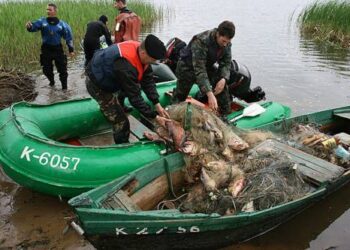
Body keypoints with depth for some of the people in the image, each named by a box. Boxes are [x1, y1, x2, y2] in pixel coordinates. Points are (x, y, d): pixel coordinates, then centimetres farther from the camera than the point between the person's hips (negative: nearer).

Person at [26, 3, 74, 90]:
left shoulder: (62, 24, -4)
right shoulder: (42, 21, -3)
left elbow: (68, 37, 2)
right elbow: (34, 26, -17)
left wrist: (71, 50, 0)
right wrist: (29, 26, -41)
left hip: (58, 49, -1)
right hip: (46, 49, 1)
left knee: (62, 69, 2)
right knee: (46, 69, 11)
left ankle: (64, 86, 18)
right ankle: (52, 81, 39)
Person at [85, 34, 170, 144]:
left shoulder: (141, 50, -15)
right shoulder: (126, 66, -40)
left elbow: (148, 80, -9)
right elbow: (135, 97, -33)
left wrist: (157, 104, -12)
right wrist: (155, 116, -26)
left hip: (106, 75, 8)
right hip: (97, 85, -8)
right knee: (121, 122, -9)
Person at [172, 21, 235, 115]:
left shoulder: (226, 43, -16)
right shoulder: (201, 42, -38)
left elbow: (226, 63, -8)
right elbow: (199, 70, -44)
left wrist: (223, 79, -31)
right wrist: (210, 94, -52)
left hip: (208, 66, 5)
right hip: (188, 67, -5)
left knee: (222, 86, -7)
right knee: (180, 95, 0)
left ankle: (227, 115, 5)